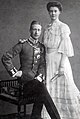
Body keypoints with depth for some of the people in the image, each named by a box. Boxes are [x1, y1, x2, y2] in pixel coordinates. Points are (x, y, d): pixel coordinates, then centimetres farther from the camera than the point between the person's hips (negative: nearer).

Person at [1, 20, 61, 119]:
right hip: (25, 78, -5)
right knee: (41, 88, -31)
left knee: (40, 96, -26)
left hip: (37, 79, 5)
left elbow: (42, 65, 12)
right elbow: (5, 58, -3)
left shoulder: (41, 47, 13)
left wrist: (40, 76, -5)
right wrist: (13, 72, -6)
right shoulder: (22, 44, -1)